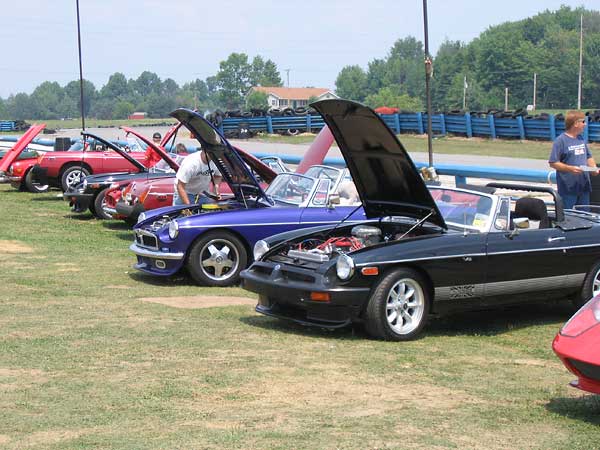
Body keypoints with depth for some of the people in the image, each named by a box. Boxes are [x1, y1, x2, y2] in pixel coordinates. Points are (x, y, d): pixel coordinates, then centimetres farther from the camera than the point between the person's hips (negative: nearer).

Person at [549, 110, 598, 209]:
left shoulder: (581, 139, 12)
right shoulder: (561, 140, -11)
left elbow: (589, 157, 23)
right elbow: (552, 163, -14)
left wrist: (593, 168, 2)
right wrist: (570, 168, -24)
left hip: (584, 186, 7)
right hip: (568, 188, -7)